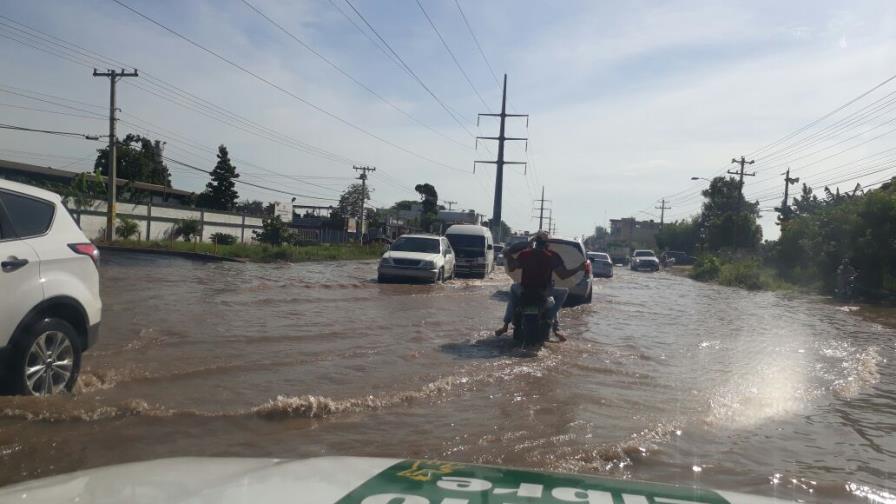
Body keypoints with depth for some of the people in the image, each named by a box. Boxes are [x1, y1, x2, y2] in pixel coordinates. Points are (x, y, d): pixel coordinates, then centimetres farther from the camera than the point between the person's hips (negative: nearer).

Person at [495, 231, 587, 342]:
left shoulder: (524, 254, 2)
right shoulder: (552, 256, -4)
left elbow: (511, 268, 4)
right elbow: (563, 275, -9)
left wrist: (508, 257, 24)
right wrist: (579, 268, 2)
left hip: (525, 290, 2)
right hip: (544, 291, -2)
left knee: (513, 288, 36)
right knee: (563, 292, 24)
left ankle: (505, 325, 27)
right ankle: (556, 327, 9)